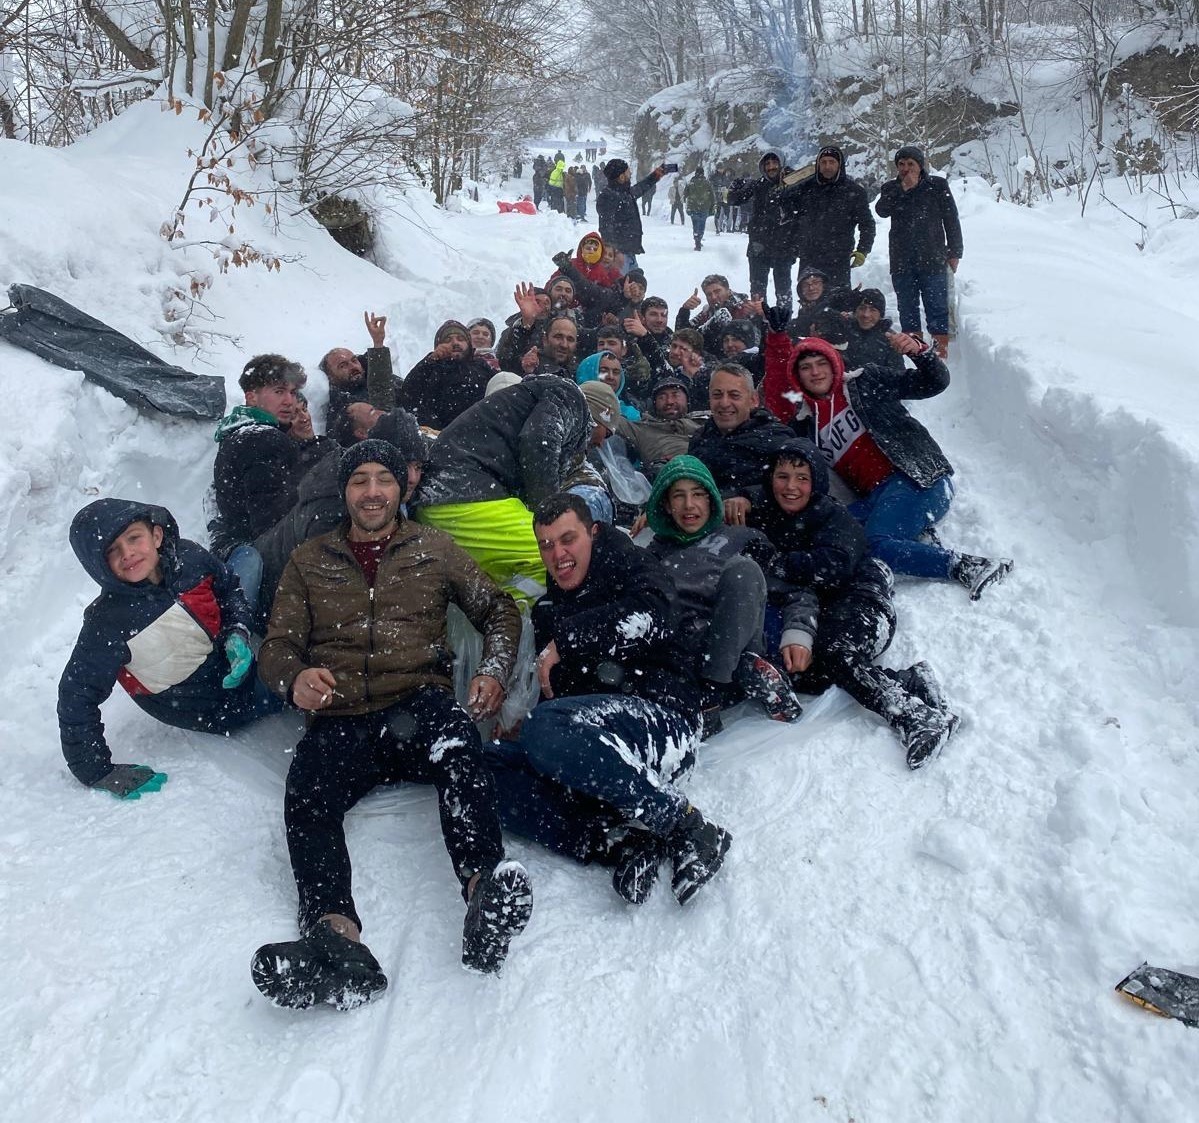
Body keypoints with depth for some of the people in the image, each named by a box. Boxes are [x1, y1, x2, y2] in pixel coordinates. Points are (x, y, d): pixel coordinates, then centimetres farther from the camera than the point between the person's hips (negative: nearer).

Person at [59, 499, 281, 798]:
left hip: (237, 662, 5)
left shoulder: (188, 557, -17)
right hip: (221, 706, -5)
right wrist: (99, 773, -23)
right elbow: (76, 697, -24)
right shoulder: (107, 623, -30)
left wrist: (237, 634, -15)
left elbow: (230, 590, 3)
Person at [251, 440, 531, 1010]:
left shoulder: (433, 548, 19)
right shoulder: (309, 561, 21)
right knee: (307, 787, -33)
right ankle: (335, 934, -54)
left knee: (454, 731, -37)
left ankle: (485, 891, -56)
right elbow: (277, 646, 16)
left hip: (418, 706, -1)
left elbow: (498, 610, 21)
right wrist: (295, 678, -8)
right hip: (340, 722, 1)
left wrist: (492, 670, 1)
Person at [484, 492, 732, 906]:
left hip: (661, 719, -7)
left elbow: (652, 616, -18)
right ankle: (617, 843, -26)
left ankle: (685, 825, -25)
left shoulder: (629, 567, 7)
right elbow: (554, 697, 31)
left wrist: (564, 642, -13)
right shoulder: (547, 610, 27)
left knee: (545, 728, -34)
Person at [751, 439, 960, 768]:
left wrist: (777, 564, -20)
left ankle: (916, 716, -35)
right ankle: (909, 682, -23)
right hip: (811, 614, 5)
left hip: (859, 603, -5)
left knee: (832, 654, -34)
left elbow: (834, 566, -19)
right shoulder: (763, 518, 14)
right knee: (796, 673, -25)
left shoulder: (832, 516, -2)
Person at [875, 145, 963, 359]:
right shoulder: (890, 188, 10)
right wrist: (903, 189, -17)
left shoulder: (938, 185, 5)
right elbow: (882, 211, -10)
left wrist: (954, 253, 3)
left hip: (933, 260, -2)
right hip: (902, 262, 2)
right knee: (907, 308, 6)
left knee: (937, 308, -4)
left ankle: (941, 352, -2)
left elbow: (951, 220, 6)